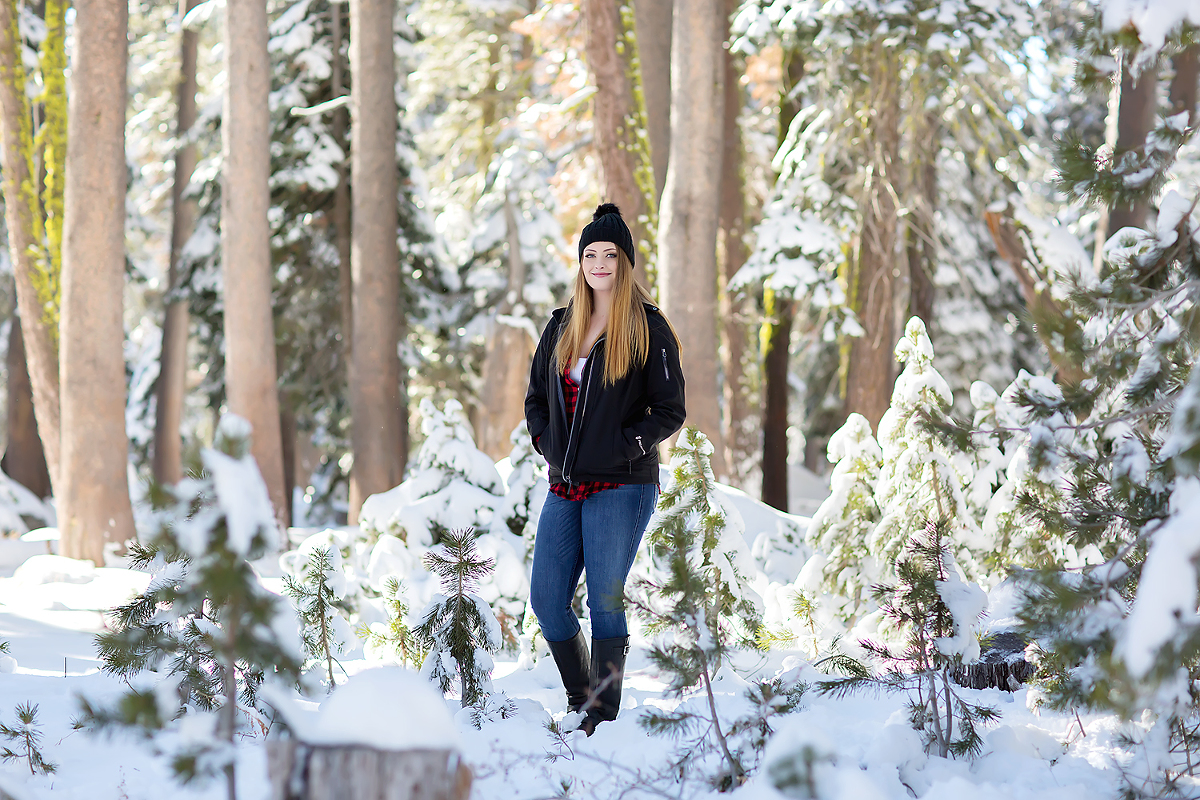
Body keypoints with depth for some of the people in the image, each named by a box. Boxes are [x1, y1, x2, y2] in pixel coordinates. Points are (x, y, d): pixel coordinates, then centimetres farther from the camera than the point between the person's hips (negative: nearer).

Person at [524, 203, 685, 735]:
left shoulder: (648, 328, -2)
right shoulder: (562, 328, 13)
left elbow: (671, 411, -4)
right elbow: (536, 398, 22)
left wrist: (621, 447, -13)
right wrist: (547, 444, 6)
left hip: (622, 486, -6)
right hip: (565, 488, 6)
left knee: (605, 600, -7)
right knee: (546, 601, 2)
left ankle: (604, 715, 0)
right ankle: (580, 697, 20)